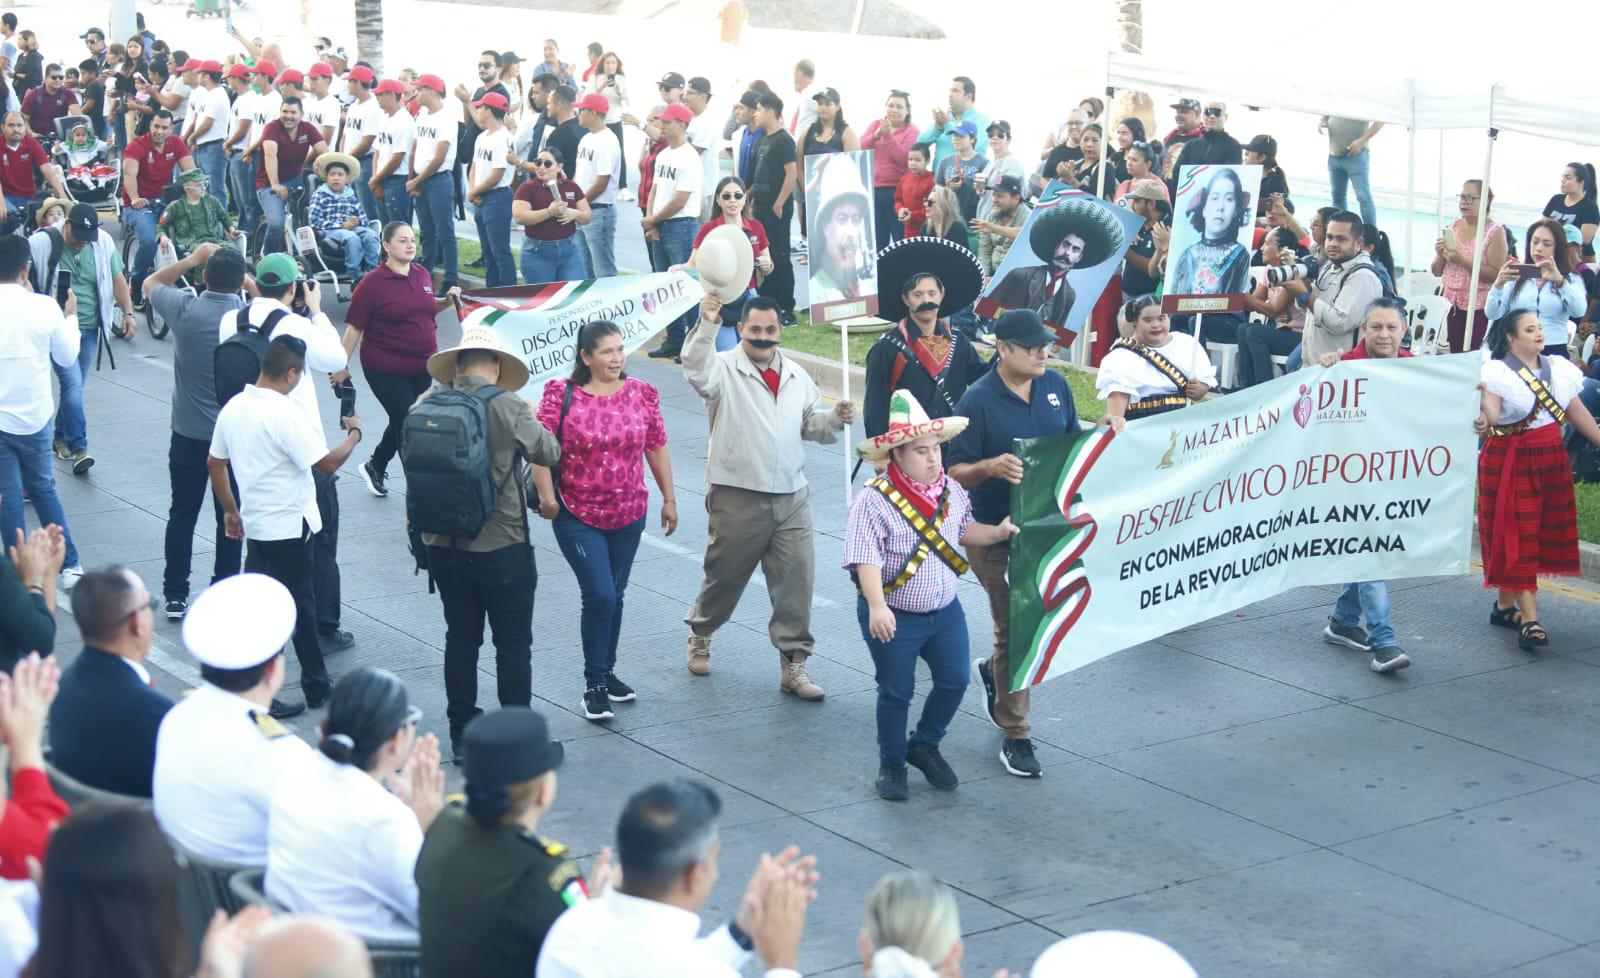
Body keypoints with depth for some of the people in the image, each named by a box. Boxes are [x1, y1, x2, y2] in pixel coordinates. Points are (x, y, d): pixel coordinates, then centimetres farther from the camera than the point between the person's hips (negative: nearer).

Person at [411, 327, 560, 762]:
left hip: (443, 545, 4)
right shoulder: (509, 408, -15)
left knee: (460, 637, 15)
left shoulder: (426, 404, -4)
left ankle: (462, 734, 21)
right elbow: (548, 453, -2)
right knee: (513, 643, 7)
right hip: (502, 546, -4)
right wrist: (531, 418, 16)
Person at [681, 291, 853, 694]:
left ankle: (793, 664, 5)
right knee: (723, 575, 10)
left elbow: (812, 426, 19)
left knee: (796, 580, -1)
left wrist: (835, 418, -3)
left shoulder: (796, 376, 13)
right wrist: (707, 324, -43)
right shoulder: (724, 369, -5)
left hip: (791, 498, 4)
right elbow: (696, 370, -28)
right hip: (737, 498, -4)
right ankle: (700, 636, 37)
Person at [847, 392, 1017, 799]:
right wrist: (877, 606, -35)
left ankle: (925, 746, 34)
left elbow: (962, 531, 17)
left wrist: (997, 533, 0)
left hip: (945, 611, 6)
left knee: (954, 681, 11)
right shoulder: (874, 501, -21)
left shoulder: (952, 491, 0)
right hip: (895, 617, -6)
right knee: (896, 692, 6)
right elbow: (866, 559, -25)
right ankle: (892, 764, 25)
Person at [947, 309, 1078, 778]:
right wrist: (991, 467, -32)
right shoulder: (979, 400, -13)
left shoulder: (1055, 387, 4)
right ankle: (1015, 736, 11)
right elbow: (956, 473, -12)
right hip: (997, 533, -5)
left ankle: (996, 670, 43)